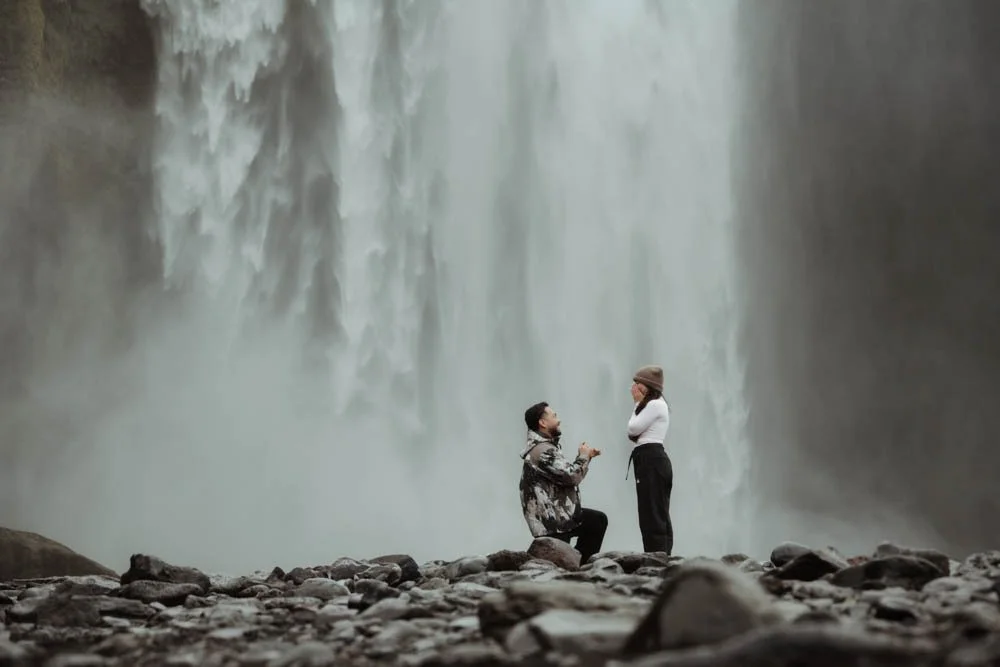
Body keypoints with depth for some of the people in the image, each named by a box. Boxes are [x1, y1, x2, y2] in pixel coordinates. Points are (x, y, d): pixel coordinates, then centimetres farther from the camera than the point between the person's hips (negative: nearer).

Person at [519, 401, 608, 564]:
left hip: (558, 512, 11)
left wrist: (585, 457, 11)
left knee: (598, 520, 17)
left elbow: (566, 472, 20)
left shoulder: (546, 446, 15)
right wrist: (584, 456, -5)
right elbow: (572, 476, -23)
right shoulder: (541, 449, -21)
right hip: (550, 520, -11)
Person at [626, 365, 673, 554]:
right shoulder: (652, 405, 22)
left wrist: (637, 403, 1)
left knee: (654, 515, -11)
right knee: (654, 515, 10)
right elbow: (634, 433, 16)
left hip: (653, 461, -11)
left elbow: (634, 428, -11)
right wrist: (639, 404, 12)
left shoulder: (655, 404, -10)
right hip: (649, 461, 11)